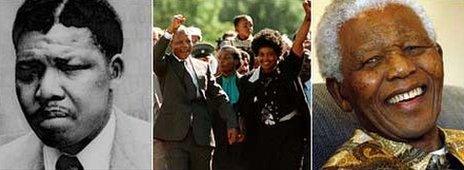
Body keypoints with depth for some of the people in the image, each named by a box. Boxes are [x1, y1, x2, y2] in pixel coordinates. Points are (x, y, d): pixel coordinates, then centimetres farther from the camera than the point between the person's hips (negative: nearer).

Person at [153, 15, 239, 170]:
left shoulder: (203, 66, 18)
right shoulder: (166, 64, 7)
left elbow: (219, 96, 16)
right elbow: (153, 59, -17)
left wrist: (231, 123, 5)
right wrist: (169, 31, -21)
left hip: (201, 136, 4)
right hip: (173, 135, -4)